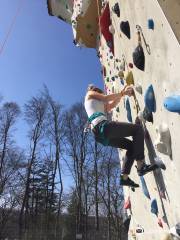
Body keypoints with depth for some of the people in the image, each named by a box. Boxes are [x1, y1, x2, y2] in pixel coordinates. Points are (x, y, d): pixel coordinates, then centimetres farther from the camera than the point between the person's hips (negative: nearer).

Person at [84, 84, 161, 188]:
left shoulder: (96, 105, 37)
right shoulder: (90, 93, 16)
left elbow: (111, 105, 29)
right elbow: (106, 98, 0)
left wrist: (121, 93, 24)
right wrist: (122, 93, 8)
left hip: (99, 133, 10)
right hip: (103, 126, -10)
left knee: (131, 146, 17)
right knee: (138, 129, -8)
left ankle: (124, 177, 13)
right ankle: (141, 166, -14)